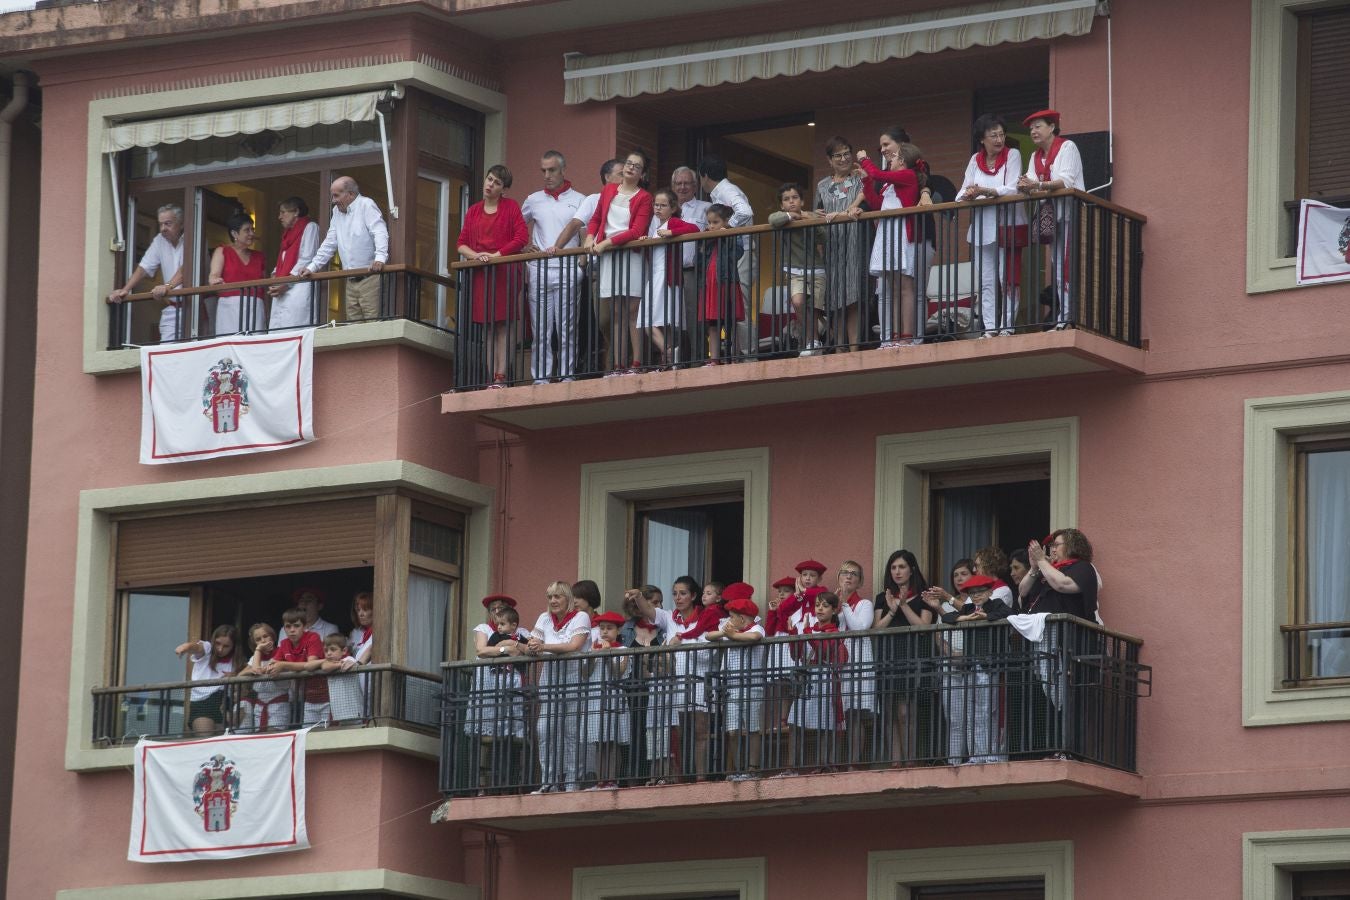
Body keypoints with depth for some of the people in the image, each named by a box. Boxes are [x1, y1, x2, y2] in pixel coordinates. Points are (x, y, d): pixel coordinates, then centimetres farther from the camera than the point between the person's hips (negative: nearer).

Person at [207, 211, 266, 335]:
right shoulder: (222, 251, 13)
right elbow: (213, 277, 0)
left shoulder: (258, 257, 23)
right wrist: (216, 280, -23)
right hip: (230, 305, -3)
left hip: (255, 307, 3)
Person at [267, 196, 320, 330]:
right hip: (282, 290, 8)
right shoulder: (288, 232, 26)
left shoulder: (309, 227, 2)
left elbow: (306, 260, -8)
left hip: (299, 286, -8)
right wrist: (275, 275, 3)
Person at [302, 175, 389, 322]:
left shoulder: (366, 205, -5)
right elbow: (329, 244, 24)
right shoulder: (337, 211, 18)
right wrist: (312, 267, 17)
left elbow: (380, 233, -19)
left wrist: (380, 258, -34)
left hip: (370, 277, -7)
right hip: (351, 281, 7)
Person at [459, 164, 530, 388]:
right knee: (490, 329, 2)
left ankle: (501, 377, -14)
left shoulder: (511, 207, 5)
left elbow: (522, 238, -5)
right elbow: (461, 244, 12)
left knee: (504, 326, -9)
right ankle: (493, 379, 0)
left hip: (505, 272, -4)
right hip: (481, 275, 4)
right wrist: (475, 255, -9)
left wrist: (497, 255, -13)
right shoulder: (473, 211, 16)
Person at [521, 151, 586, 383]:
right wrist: (524, 247, 10)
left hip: (567, 270, -2)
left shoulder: (579, 201, 6)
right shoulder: (533, 201, 14)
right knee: (541, 329, 1)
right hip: (539, 270, 2)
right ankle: (541, 379, 1)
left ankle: (567, 376, -2)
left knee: (567, 329, -3)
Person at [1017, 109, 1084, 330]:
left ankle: (1067, 317, -18)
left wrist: (1038, 185, -29)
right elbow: (1032, 185, 6)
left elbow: (1067, 180, -17)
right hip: (1049, 215, 7)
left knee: (1066, 264, -15)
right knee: (1055, 265, 2)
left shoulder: (1067, 147, -4)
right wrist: (1026, 187, -19)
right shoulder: (1035, 156, 18)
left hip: (1069, 210, -7)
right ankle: (1060, 316, -1)